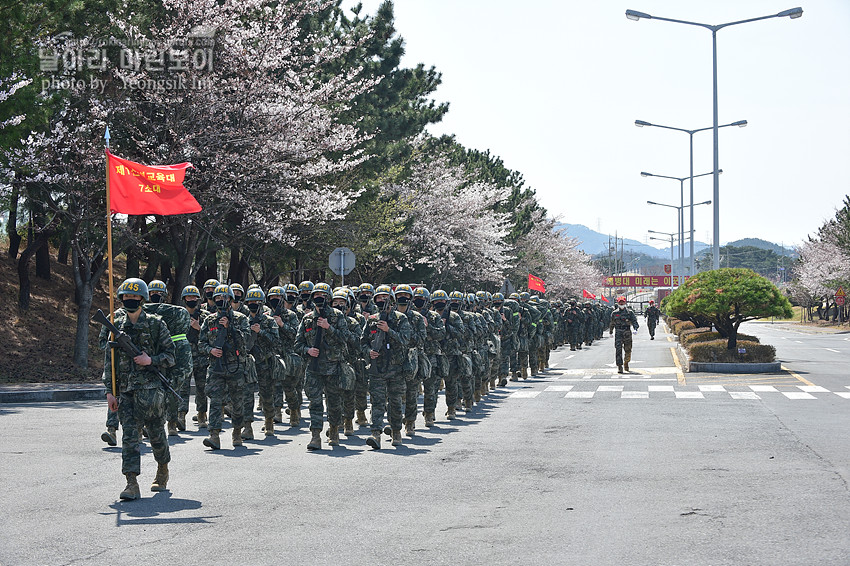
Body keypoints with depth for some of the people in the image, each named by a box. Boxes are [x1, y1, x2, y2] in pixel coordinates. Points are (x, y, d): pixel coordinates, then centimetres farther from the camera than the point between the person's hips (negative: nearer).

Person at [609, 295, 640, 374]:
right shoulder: (615, 313, 9)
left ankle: (626, 363, 34)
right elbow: (612, 323, 20)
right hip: (618, 333, 0)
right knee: (618, 350, -11)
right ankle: (619, 366, -12)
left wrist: (635, 328, -21)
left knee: (628, 350, 9)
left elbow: (634, 321, -4)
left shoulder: (630, 312, 3)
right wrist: (610, 332, 26)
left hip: (627, 334, 0)